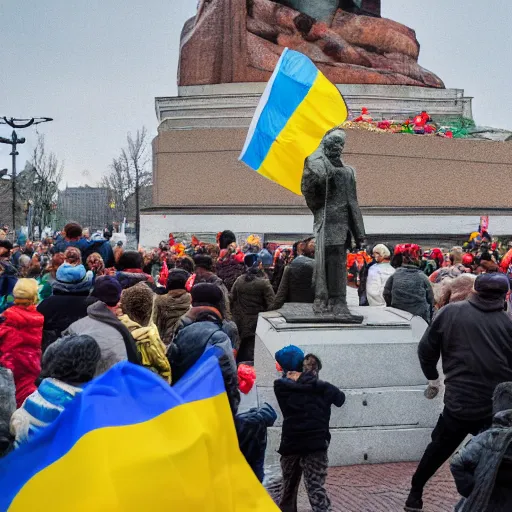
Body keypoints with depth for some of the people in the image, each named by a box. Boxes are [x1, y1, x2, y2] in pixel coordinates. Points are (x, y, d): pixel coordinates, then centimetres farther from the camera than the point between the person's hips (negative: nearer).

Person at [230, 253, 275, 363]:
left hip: (241, 322, 4)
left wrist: (235, 315, 17)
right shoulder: (263, 282, -14)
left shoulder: (239, 281, -1)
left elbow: (232, 300, 5)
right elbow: (272, 304, -14)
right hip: (257, 323, -4)